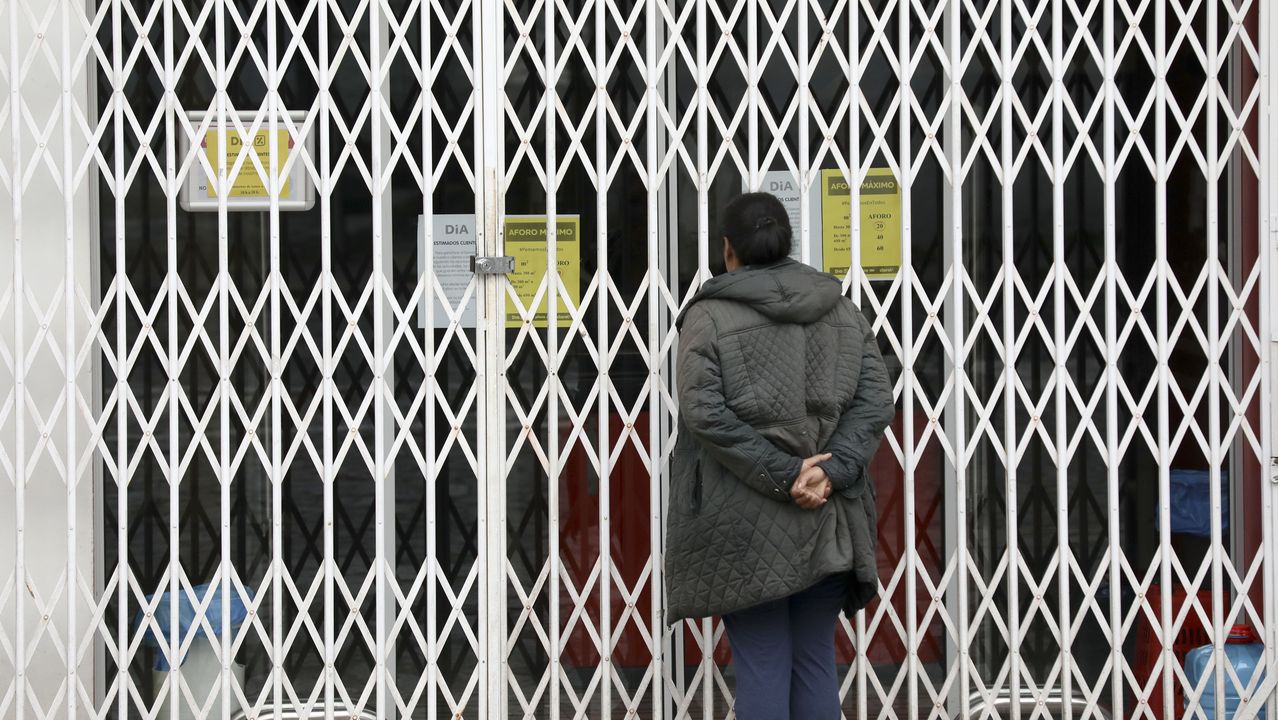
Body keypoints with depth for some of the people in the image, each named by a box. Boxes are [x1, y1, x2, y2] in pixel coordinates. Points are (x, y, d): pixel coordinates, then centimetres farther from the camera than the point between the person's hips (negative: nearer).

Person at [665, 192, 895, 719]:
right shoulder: (842, 311, 9)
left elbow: (704, 413, -15)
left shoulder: (708, 316, -4)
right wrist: (831, 471, -9)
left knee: (762, 667, -1)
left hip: (744, 526, -4)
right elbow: (876, 403, 1)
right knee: (815, 662, 9)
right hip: (828, 524, 4)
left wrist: (781, 474, -15)